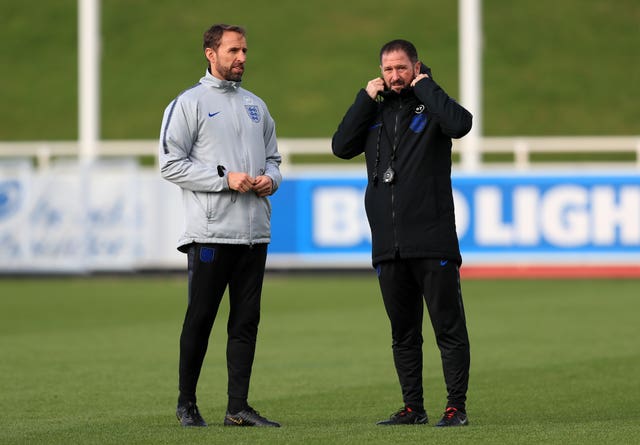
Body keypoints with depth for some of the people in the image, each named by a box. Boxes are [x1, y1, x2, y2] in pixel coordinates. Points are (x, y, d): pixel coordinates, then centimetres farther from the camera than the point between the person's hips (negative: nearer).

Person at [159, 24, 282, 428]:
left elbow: (273, 157, 24)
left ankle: (238, 406, 7)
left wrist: (270, 179, 1)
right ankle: (187, 403, 10)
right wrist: (225, 178, -15)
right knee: (200, 319, -1)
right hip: (210, 234, -6)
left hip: (255, 234, 6)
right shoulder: (189, 103, -1)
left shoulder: (256, 106, 18)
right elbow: (172, 164, -8)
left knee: (246, 321, 4)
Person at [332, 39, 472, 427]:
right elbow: (341, 147, 4)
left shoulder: (430, 107, 1)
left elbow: (461, 124, -20)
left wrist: (426, 87, -10)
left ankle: (457, 406, 0)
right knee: (403, 332, 10)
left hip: (433, 243, -5)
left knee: (449, 327, -3)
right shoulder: (375, 111, 15)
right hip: (388, 246, 5)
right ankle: (413, 407, 16)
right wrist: (365, 99, 0)